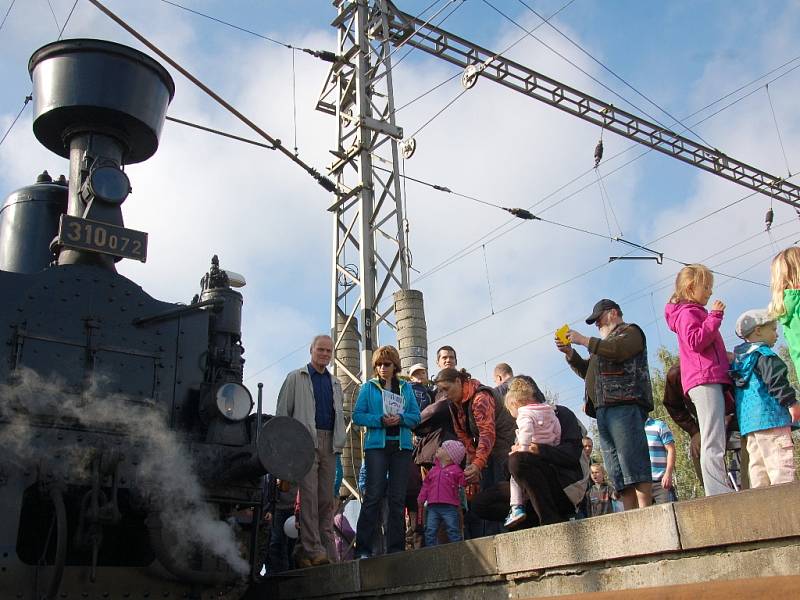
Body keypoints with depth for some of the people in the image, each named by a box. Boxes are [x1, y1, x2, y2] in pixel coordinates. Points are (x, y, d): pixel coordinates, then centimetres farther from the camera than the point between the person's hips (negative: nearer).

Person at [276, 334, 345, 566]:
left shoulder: (335, 383, 23)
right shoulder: (295, 378, 9)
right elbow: (282, 412, 4)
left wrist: (339, 441, 12)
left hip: (329, 443, 5)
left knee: (327, 498, 3)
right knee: (309, 494, -12)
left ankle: (329, 551, 5)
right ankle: (312, 549, -12)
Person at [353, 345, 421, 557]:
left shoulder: (406, 387, 15)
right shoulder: (368, 387, 9)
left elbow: (416, 416, 9)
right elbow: (357, 415, 1)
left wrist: (400, 418, -11)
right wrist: (380, 420, -13)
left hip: (401, 446, 3)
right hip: (376, 445, -3)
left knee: (398, 498, 3)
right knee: (374, 495, -9)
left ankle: (396, 547, 9)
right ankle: (363, 548, -6)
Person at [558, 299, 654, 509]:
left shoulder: (630, 331, 11)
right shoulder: (604, 344, 34)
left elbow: (619, 350, -11)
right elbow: (586, 372, 30)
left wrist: (584, 341, -7)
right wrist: (569, 352, 14)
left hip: (625, 405, -8)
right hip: (604, 409, 8)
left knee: (634, 462, -16)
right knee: (618, 474, 0)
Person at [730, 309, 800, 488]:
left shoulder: (738, 357, 19)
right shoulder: (762, 353, -8)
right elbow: (776, 378, -18)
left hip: (746, 418, 9)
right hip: (769, 415, -9)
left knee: (758, 463, 9)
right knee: (780, 460, -11)